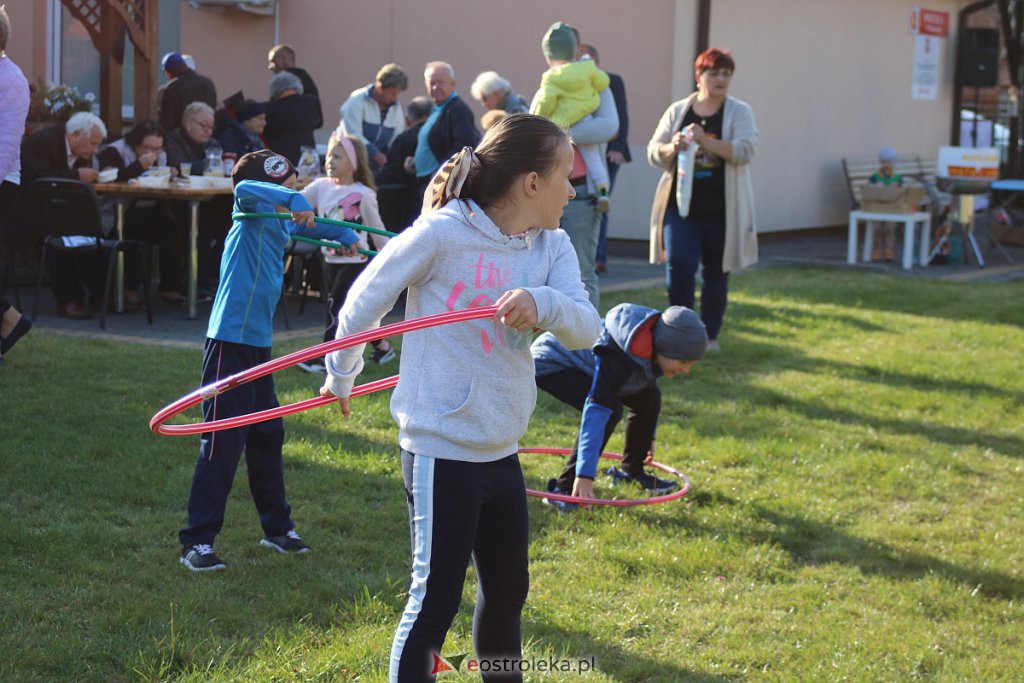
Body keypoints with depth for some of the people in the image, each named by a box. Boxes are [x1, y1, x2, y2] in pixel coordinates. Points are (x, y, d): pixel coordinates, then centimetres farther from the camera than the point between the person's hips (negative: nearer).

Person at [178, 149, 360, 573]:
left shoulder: (280, 224, 15)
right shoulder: (252, 217, -9)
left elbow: (306, 227, 38)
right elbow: (245, 189, -33)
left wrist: (346, 235, 35)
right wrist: (293, 201, -38)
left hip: (258, 344, 9)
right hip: (230, 343, -9)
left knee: (268, 436, 17)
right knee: (222, 443, -8)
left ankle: (277, 528, 30)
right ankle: (197, 542, -3)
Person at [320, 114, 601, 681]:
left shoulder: (552, 247, 2)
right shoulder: (442, 233, -16)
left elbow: (586, 328, -11)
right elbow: (363, 302, -5)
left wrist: (542, 302, -32)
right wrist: (341, 378, 9)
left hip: (502, 451, 7)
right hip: (441, 451, -7)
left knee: (507, 591, 21)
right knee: (434, 600, -2)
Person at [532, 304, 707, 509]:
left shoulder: (652, 345, -11)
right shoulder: (617, 357, -39)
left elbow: (647, 382, 10)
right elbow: (596, 413, -43)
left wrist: (648, 435, 22)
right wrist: (585, 475, -46)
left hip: (584, 365, 9)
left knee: (648, 397, 2)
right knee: (609, 410, -29)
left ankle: (631, 471, 21)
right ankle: (564, 488, -24)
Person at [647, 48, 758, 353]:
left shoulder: (739, 112, 3)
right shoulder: (677, 111, 8)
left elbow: (745, 150, -13)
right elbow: (653, 152, 8)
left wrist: (705, 141, -24)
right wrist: (672, 148, -15)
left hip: (721, 210, -1)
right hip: (682, 205, 1)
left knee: (716, 273, 7)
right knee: (678, 264, -14)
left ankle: (710, 336, 20)